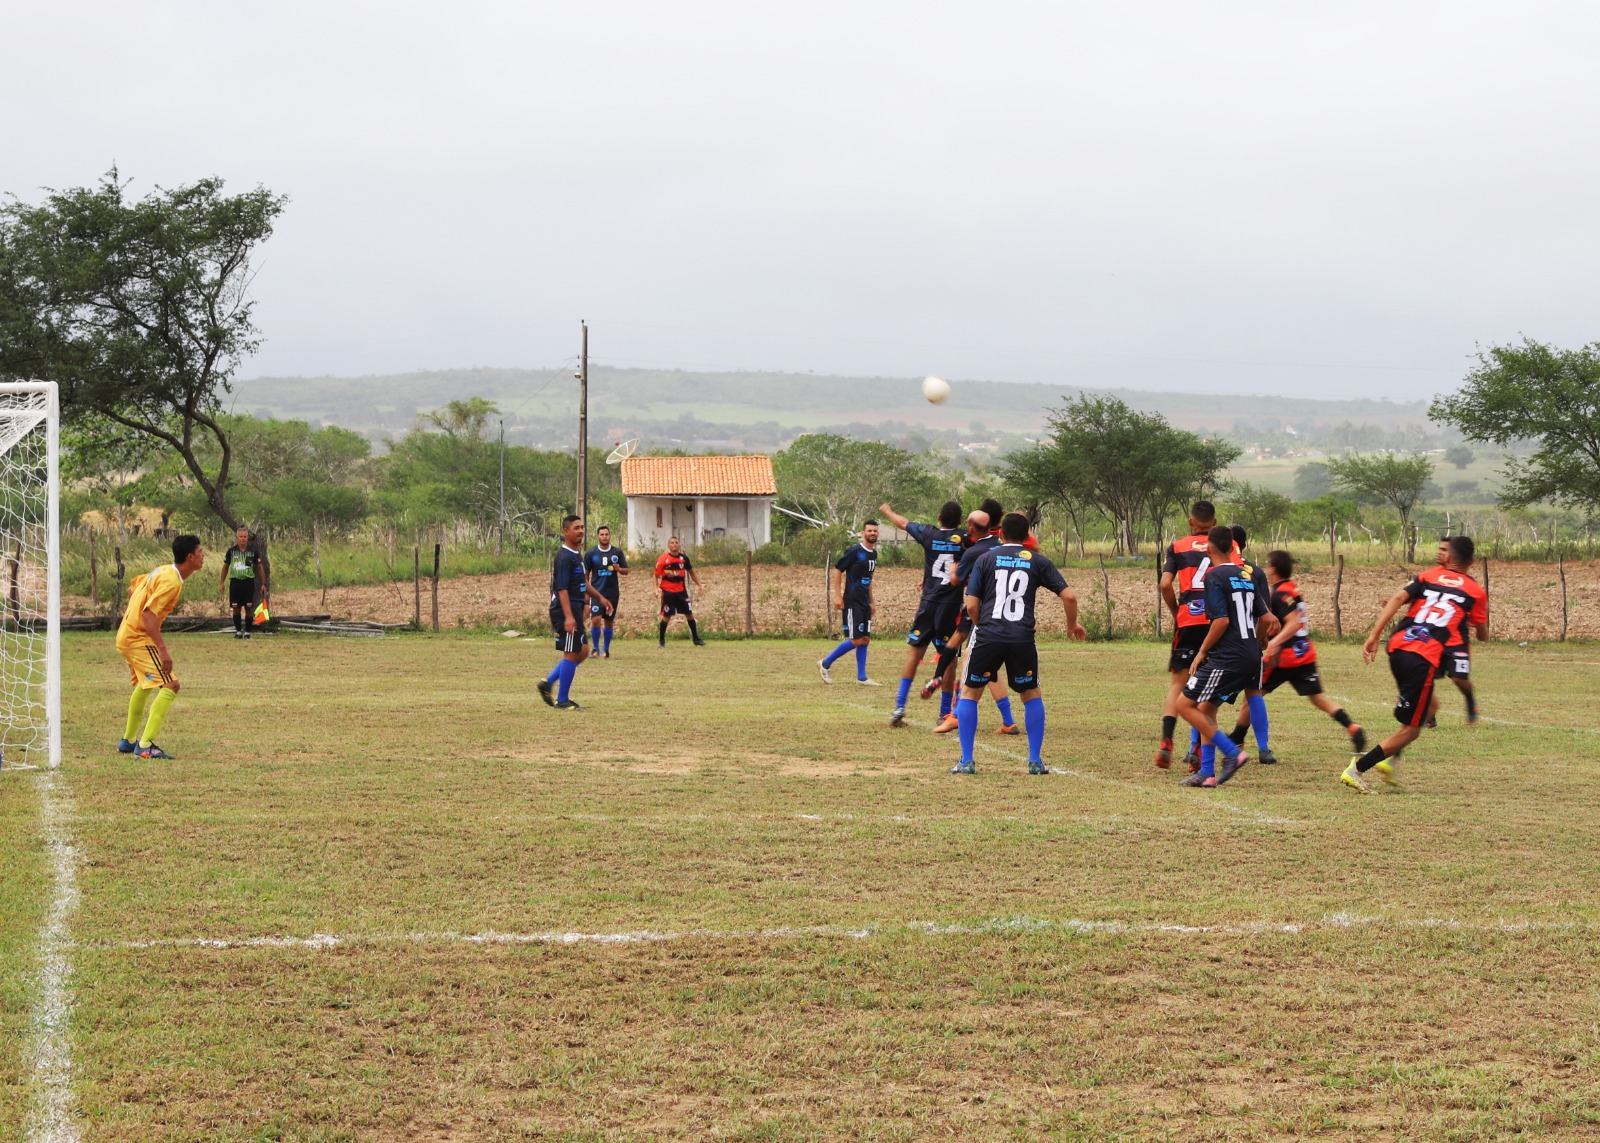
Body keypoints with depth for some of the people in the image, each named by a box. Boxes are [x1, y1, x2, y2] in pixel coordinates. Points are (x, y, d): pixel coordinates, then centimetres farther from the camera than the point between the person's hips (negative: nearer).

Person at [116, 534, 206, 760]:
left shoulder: (163, 571, 10)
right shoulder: (172, 582, -20)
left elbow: (132, 589, 23)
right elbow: (149, 614, -28)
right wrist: (163, 650, -30)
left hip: (125, 636, 11)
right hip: (139, 639, -11)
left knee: (144, 685, 28)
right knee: (170, 685, -15)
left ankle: (128, 741, 40)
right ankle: (146, 745, -21)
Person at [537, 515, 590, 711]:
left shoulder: (577, 554, 14)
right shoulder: (564, 557, -16)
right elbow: (562, 588, -22)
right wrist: (568, 616, -28)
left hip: (575, 609, 10)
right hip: (566, 609, -10)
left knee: (581, 652, 14)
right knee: (571, 654, -4)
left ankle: (548, 682, 19)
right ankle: (562, 700, 4)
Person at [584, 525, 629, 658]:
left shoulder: (618, 552, 2)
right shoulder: (591, 553, -1)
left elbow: (626, 571, 7)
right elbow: (585, 574, 4)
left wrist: (619, 569, -16)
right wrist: (585, 591, -1)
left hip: (613, 593, 2)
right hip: (596, 592, -2)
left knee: (609, 621, 9)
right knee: (596, 620, -15)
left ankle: (606, 649, 21)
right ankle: (595, 648, 0)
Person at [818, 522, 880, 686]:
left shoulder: (874, 554, 12)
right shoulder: (855, 551, -12)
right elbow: (837, 570, -10)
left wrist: (871, 601, 22)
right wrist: (838, 596, -15)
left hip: (864, 603, 8)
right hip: (852, 602, -8)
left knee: (865, 639, 6)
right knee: (856, 640, -11)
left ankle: (861, 677, 11)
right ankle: (825, 663, 2)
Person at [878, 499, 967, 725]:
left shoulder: (928, 534, 2)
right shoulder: (964, 538, -1)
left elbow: (902, 523, 19)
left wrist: (887, 511, 36)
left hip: (928, 603, 1)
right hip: (952, 605, -1)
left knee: (914, 653, 6)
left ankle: (899, 707, 0)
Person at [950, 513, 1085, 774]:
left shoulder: (985, 559, 10)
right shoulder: (1038, 561, 11)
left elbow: (971, 605, 4)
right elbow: (1069, 596, 5)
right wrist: (1072, 625, 23)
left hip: (988, 635, -1)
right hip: (1023, 638, 1)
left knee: (969, 693, 15)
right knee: (1032, 695, 20)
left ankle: (966, 761, 9)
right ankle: (1035, 761, 14)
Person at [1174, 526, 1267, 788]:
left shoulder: (1214, 577, -9)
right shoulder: (1247, 576, 15)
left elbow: (1222, 620, -18)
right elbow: (1264, 617, 15)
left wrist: (1202, 651, -7)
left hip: (1226, 658, -9)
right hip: (1251, 657, 9)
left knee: (1185, 705, -4)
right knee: (1206, 708, 17)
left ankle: (1232, 753, -9)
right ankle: (1207, 773, 13)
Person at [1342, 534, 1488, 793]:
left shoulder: (1428, 576, 17)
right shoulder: (1476, 592, 12)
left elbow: (1397, 598, 0)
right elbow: (1483, 635, 20)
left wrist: (1374, 636, -4)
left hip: (1398, 648, 5)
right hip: (1424, 659, -5)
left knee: (1430, 705, 29)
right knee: (1410, 730, 5)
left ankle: (1389, 759, 16)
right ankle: (1357, 769, -5)